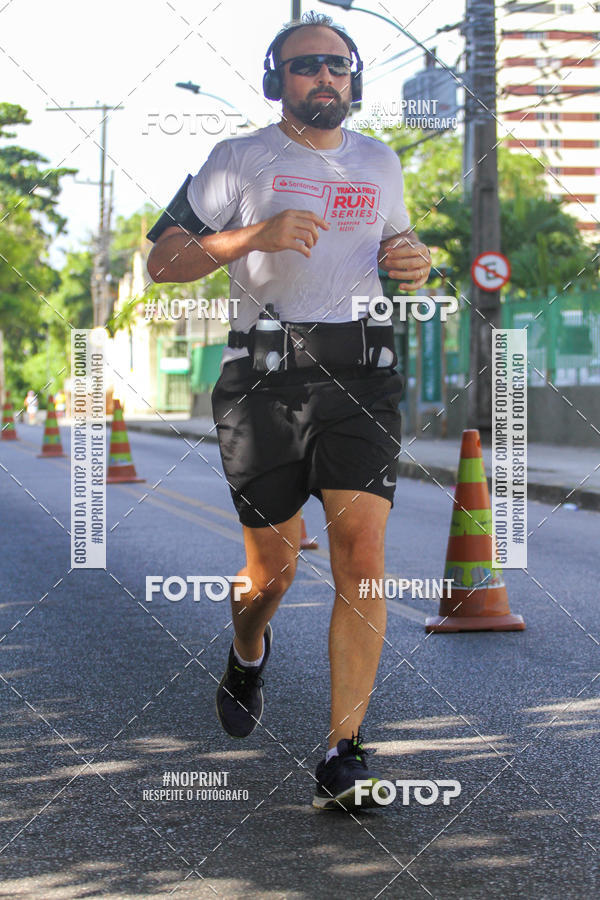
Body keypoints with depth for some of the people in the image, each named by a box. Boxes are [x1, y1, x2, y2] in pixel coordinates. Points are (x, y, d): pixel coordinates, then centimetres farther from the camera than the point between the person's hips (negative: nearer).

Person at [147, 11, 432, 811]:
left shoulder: (381, 164, 17)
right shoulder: (240, 160, 6)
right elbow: (163, 261, 1)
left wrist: (414, 264, 8)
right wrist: (256, 235, -15)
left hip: (361, 375, 2)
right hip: (265, 378, -2)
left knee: (362, 558, -14)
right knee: (274, 567, 5)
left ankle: (343, 757, -14)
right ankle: (247, 655, 42)